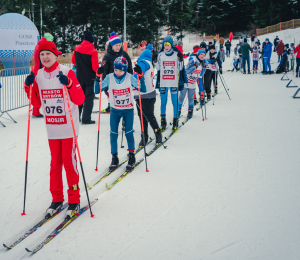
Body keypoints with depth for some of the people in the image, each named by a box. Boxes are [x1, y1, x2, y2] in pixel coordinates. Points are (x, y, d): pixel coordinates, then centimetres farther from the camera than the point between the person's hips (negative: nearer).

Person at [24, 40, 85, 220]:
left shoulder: (67, 73, -9)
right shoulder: (38, 76, 6)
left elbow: (80, 100, -14)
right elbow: (37, 103, 11)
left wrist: (69, 84, -28)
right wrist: (29, 87, -3)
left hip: (68, 127, -5)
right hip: (52, 129, 5)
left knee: (69, 162, -2)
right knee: (55, 163, 12)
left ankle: (74, 200, 10)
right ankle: (57, 199, 22)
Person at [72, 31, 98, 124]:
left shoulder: (77, 49, -3)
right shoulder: (93, 52, -18)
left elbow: (73, 61, 10)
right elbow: (95, 67, -19)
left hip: (79, 77, 5)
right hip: (90, 77, -5)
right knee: (89, 97, 3)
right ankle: (86, 119, 1)